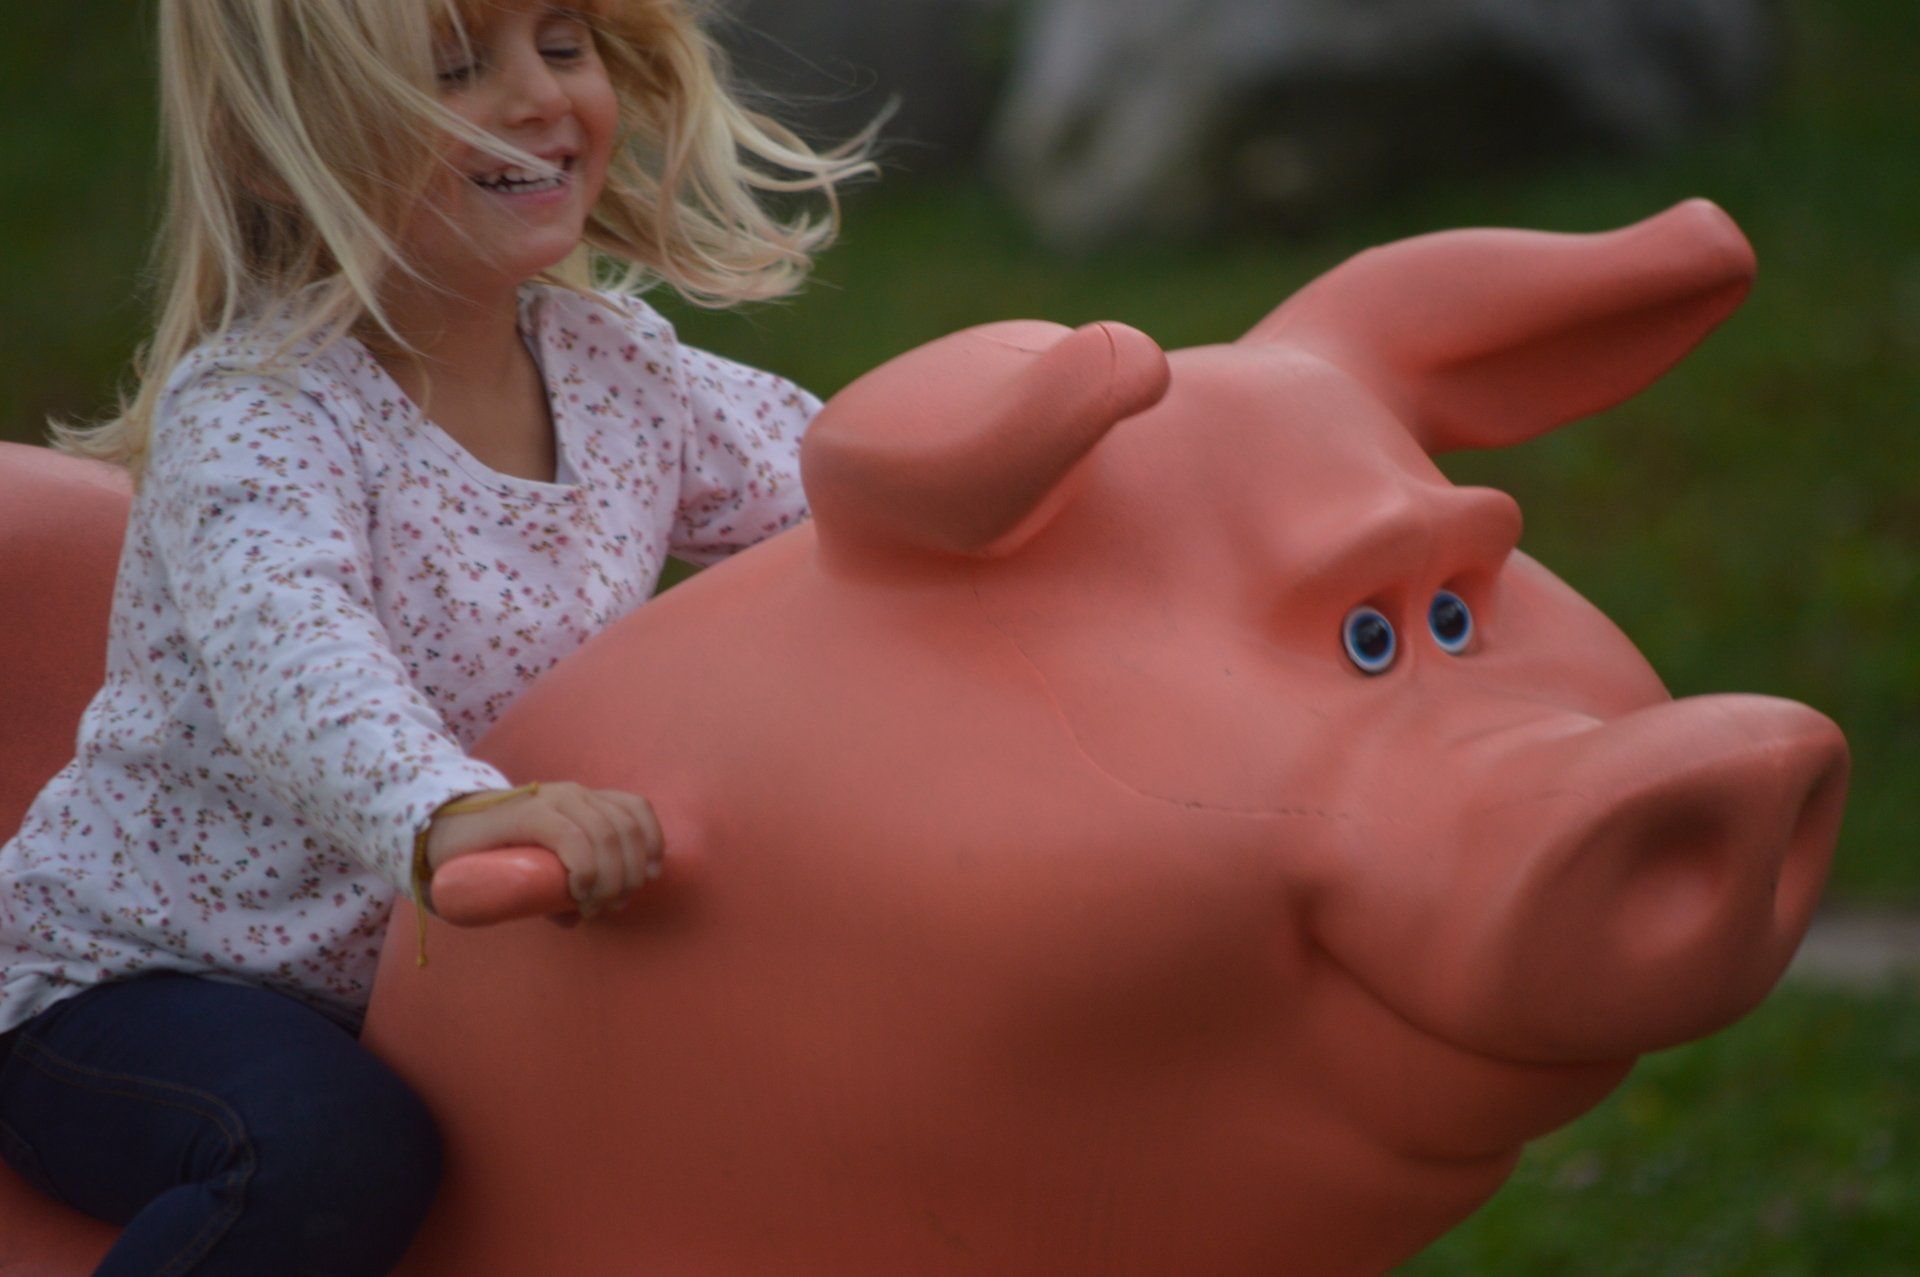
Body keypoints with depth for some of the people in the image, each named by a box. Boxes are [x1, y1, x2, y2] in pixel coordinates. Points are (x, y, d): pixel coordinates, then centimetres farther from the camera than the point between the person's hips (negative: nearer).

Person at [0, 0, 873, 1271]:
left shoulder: (621, 372, -1)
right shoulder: (252, 415, -23)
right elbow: (293, 660, -43)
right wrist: (452, 817, -63)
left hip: (432, 982, 7)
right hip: (132, 983, -7)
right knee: (334, 1147, -36)